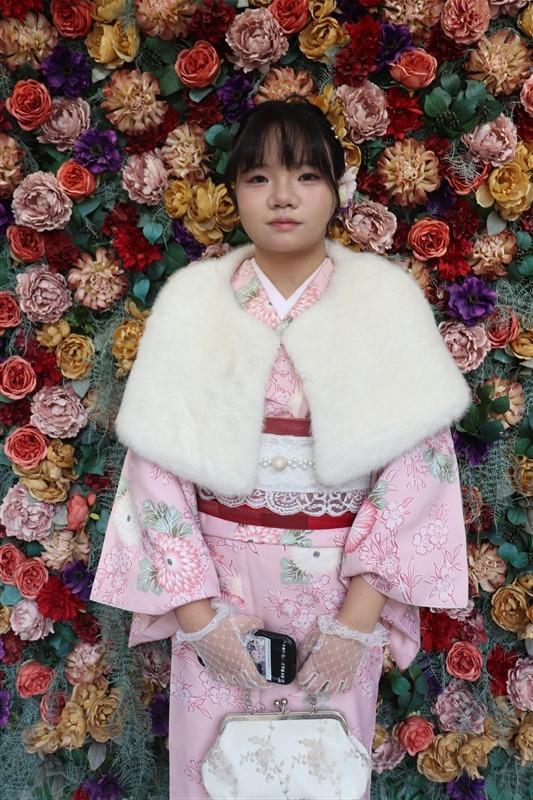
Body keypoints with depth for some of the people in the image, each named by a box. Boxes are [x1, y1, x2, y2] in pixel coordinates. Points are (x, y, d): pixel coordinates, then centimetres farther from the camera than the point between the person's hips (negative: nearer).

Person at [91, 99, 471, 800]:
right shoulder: (192, 299, -2)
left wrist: (362, 614, -14)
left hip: (344, 586, 0)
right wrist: (194, 608, -10)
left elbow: (418, 461, -9)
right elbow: (155, 463, -5)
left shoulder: (387, 298, -4)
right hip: (219, 587, 1)